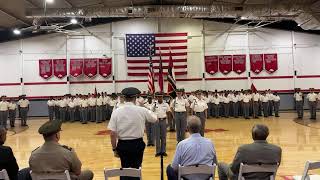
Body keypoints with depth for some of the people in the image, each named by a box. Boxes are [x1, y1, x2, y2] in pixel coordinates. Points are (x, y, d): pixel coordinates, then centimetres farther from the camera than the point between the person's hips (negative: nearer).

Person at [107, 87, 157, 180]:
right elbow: (154, 118, 11)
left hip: (123, 145, 1)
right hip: (137, 144, 0)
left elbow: (112, 134, -9)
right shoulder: (142, 110, -9)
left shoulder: (116, 112, -9)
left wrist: (114, 148, 4)